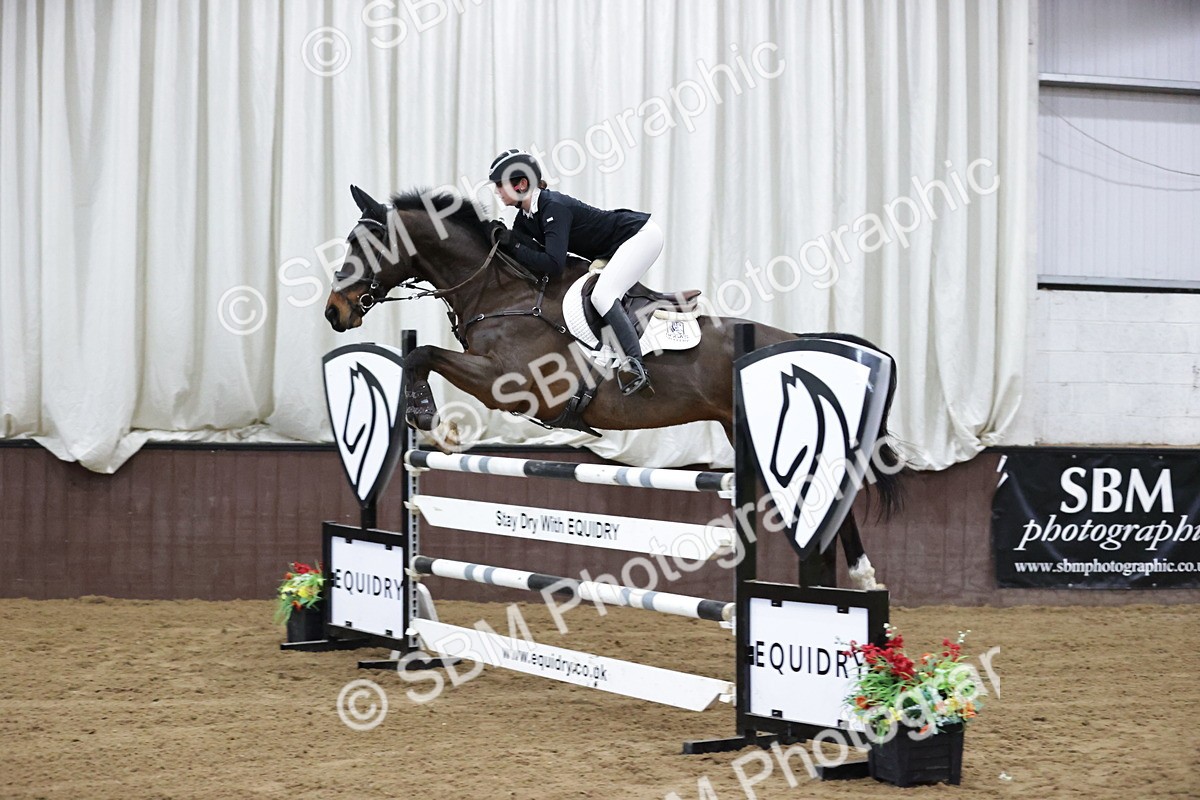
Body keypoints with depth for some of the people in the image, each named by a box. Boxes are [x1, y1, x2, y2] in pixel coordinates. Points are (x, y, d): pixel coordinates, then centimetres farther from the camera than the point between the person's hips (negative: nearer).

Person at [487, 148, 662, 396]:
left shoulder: (554, 207, -27)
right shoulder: (525, 217, 1)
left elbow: (553, 264, -34)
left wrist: (513, 245, -27)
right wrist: (502, 236, -17)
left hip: (642, 234, -10)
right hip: (614, 249, 10)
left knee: (602, 295, -25)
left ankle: (635, 366, -29)